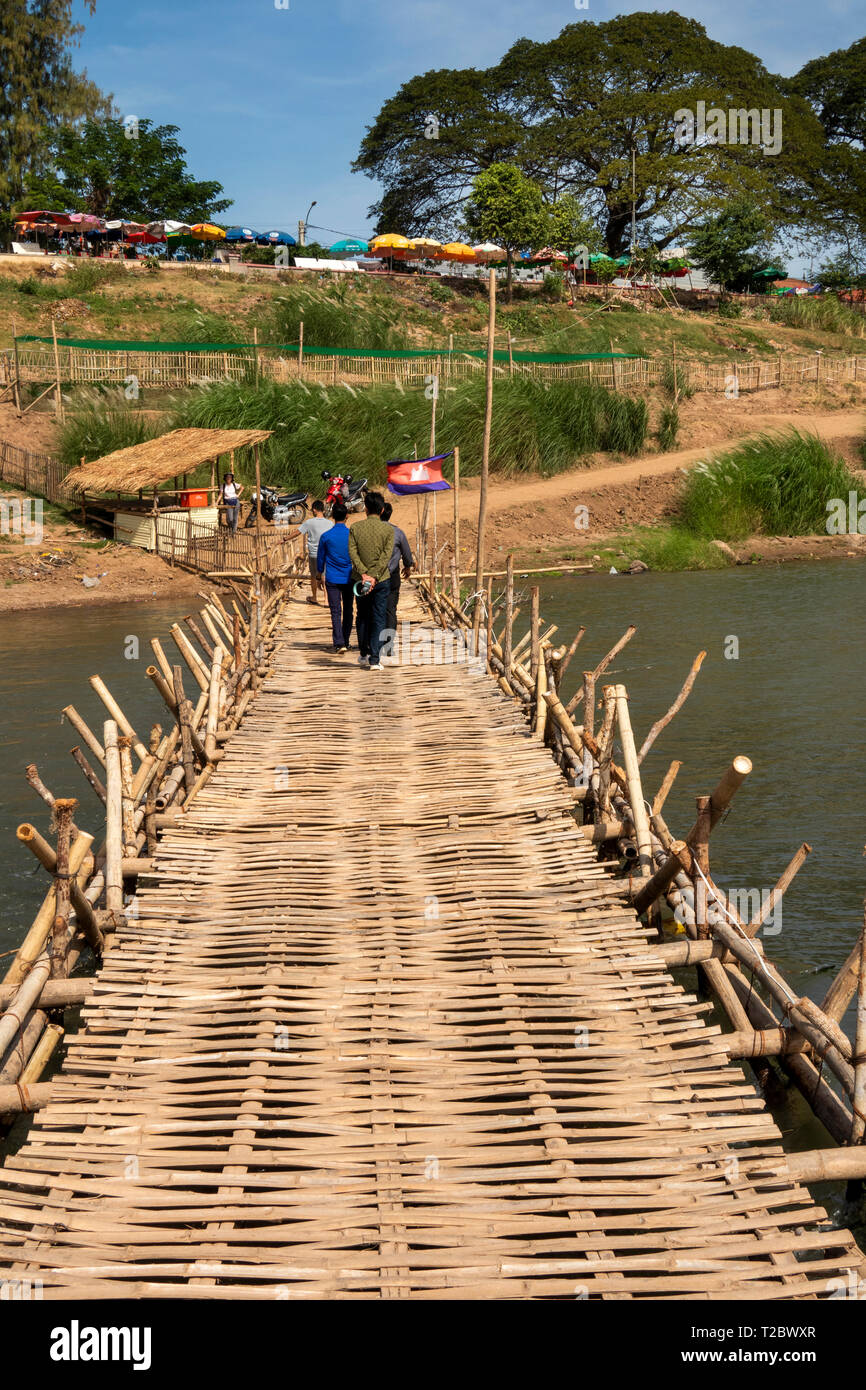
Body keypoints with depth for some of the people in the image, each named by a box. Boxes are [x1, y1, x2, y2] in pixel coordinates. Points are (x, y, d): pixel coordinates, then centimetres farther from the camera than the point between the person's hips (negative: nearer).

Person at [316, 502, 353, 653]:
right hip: (349, 578, 1)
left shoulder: (325, 536, -5)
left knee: (336, 612, -2)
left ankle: (339, 643, -13)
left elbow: (320, 558, 6)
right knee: (348, 610, 13)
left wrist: (320, 575, 21)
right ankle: (345, 642, 20)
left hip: (332, 579, -1)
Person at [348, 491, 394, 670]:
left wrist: (363, 574, -14)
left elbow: (352, 552, -10)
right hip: (382, 580, -2)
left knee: (362, 617, 17)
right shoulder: (388, 529, -5)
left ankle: (364, 655, 25)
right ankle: (374, 659, -3)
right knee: (378, 619, 2)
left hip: (361, 579, 2)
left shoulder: (355, 528, -1)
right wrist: (374, 577, -16)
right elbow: (386, 556, -13)